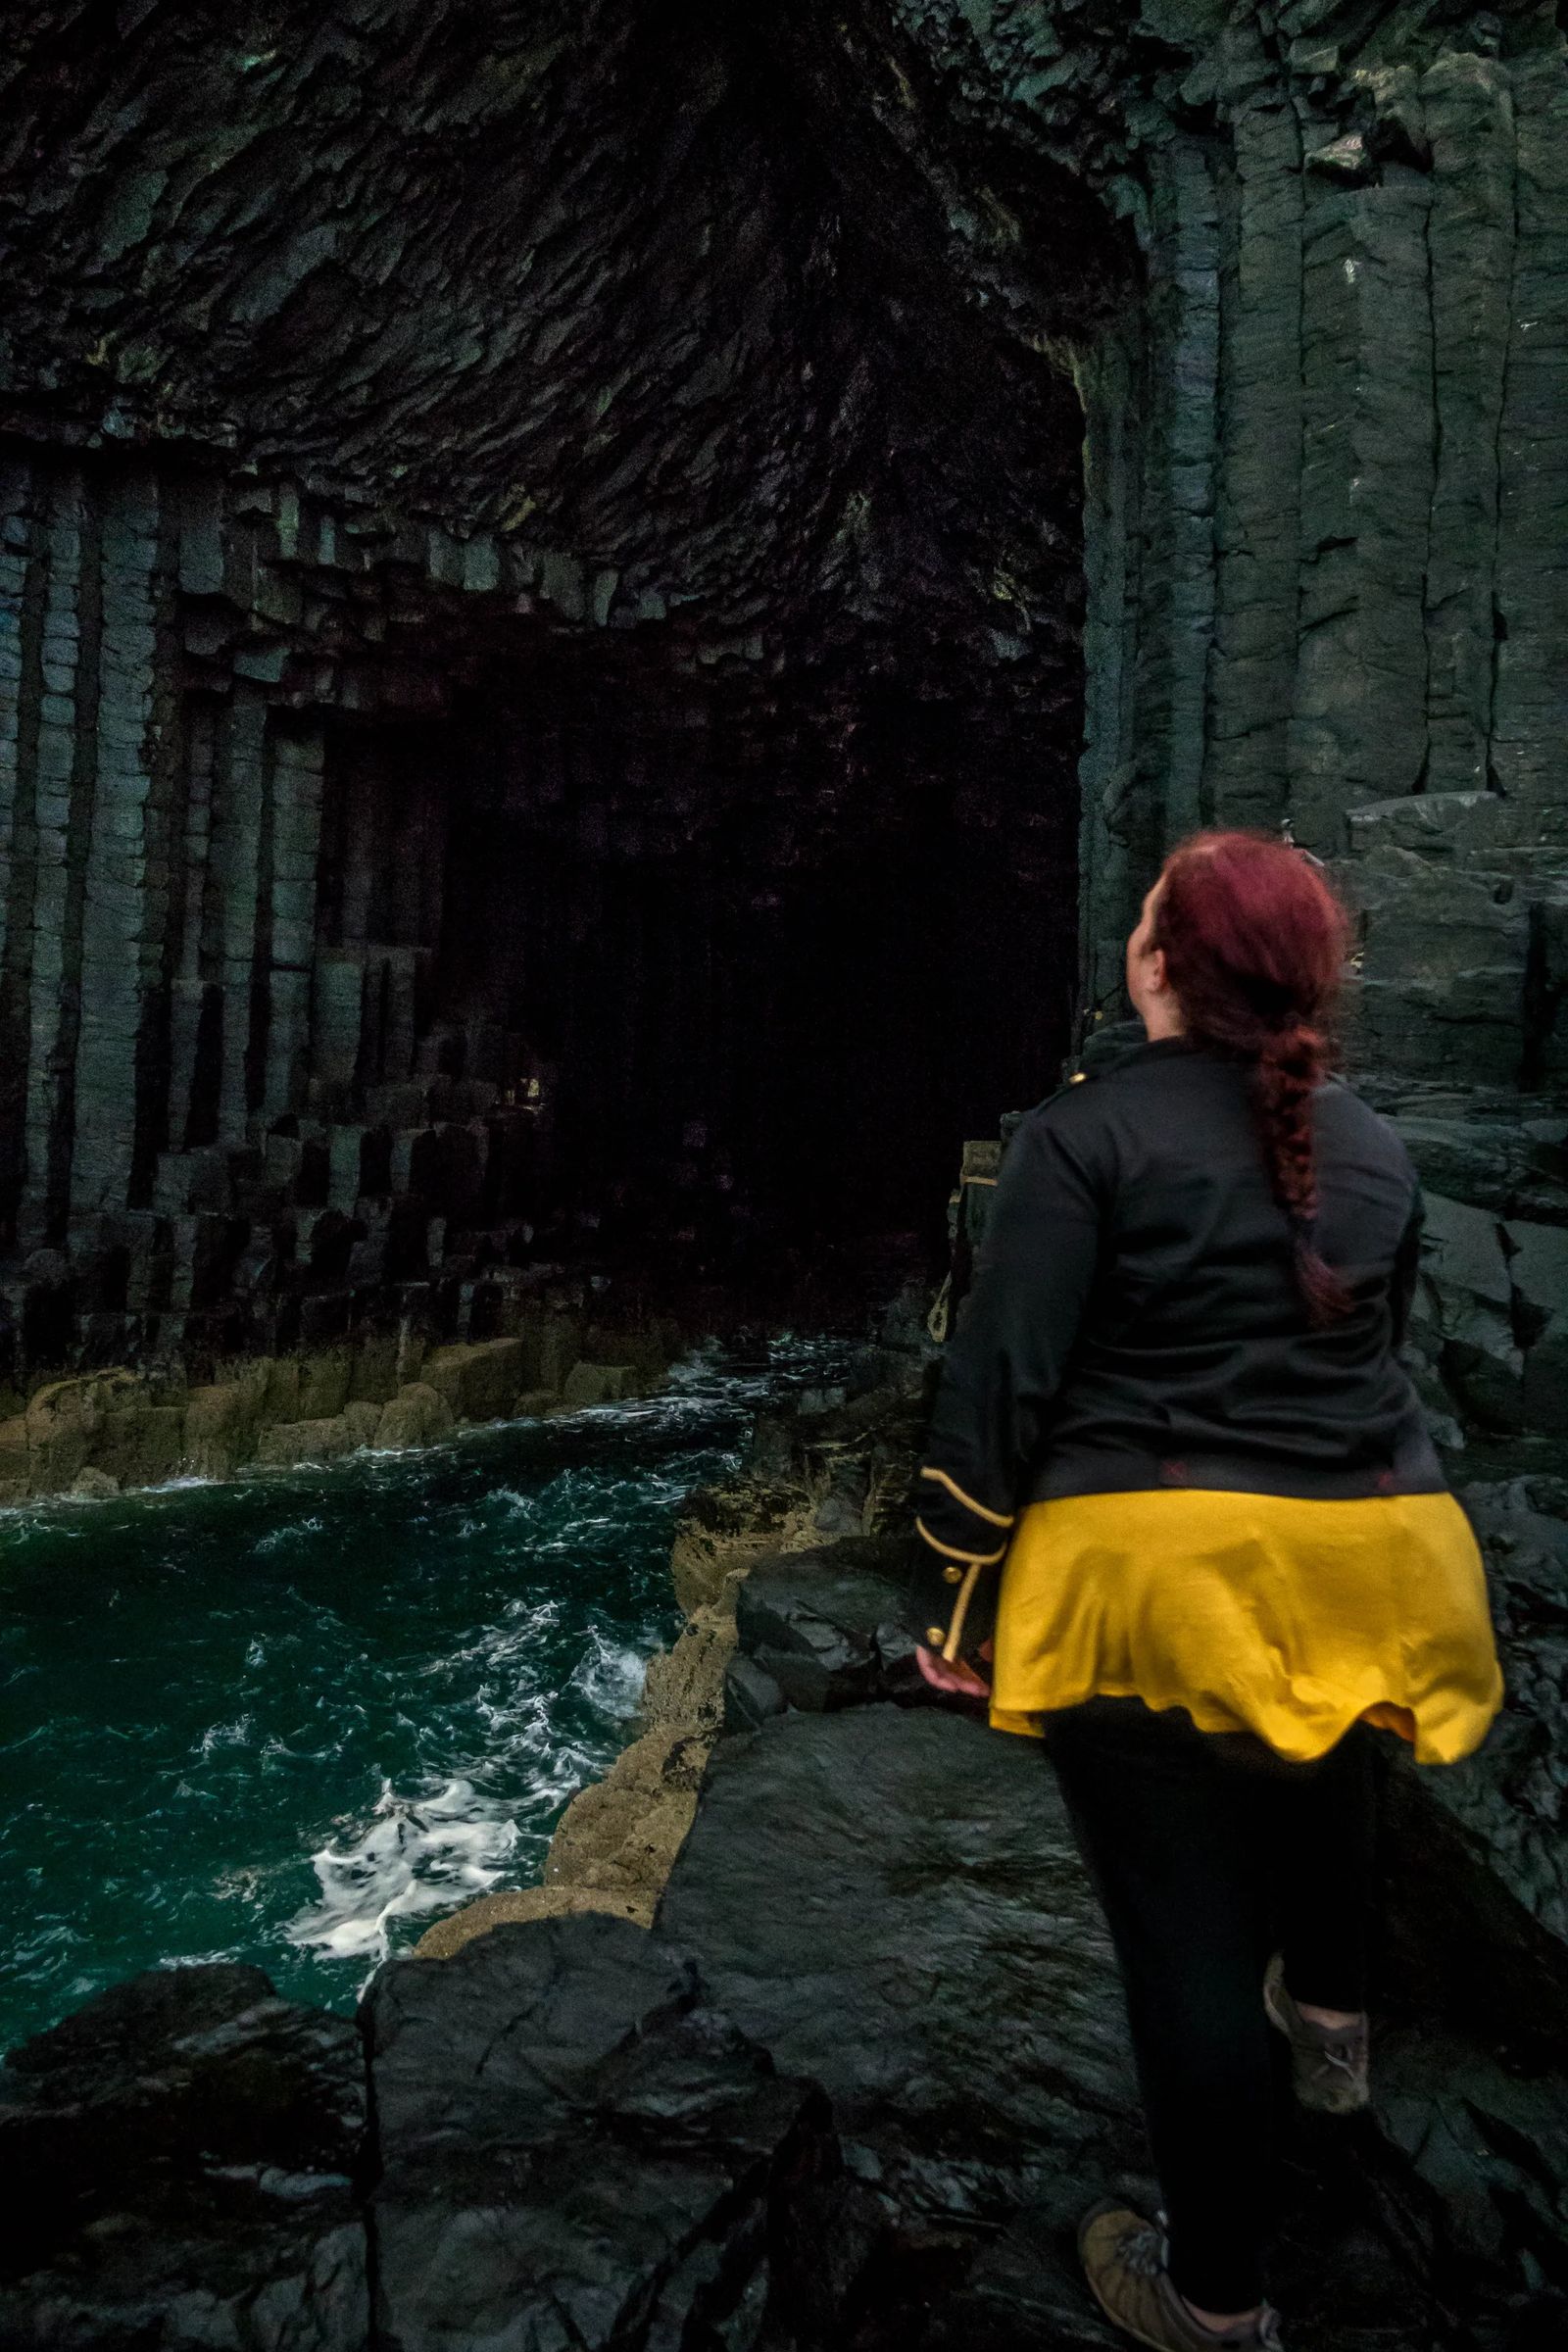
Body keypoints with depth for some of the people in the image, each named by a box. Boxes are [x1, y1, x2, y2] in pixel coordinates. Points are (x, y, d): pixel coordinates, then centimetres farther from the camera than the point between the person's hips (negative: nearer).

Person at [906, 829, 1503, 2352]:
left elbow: (999, 1383, -14)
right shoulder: (1372, 1148, 7)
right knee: (1319, 1773, 37)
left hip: (1154, 1573, -6)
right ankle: (1329, 2014, 57)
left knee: (1188, 1930, 7)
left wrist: (954, 1597, -7)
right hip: (1365, 1554, 7)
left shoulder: (1087, 1133, -11)